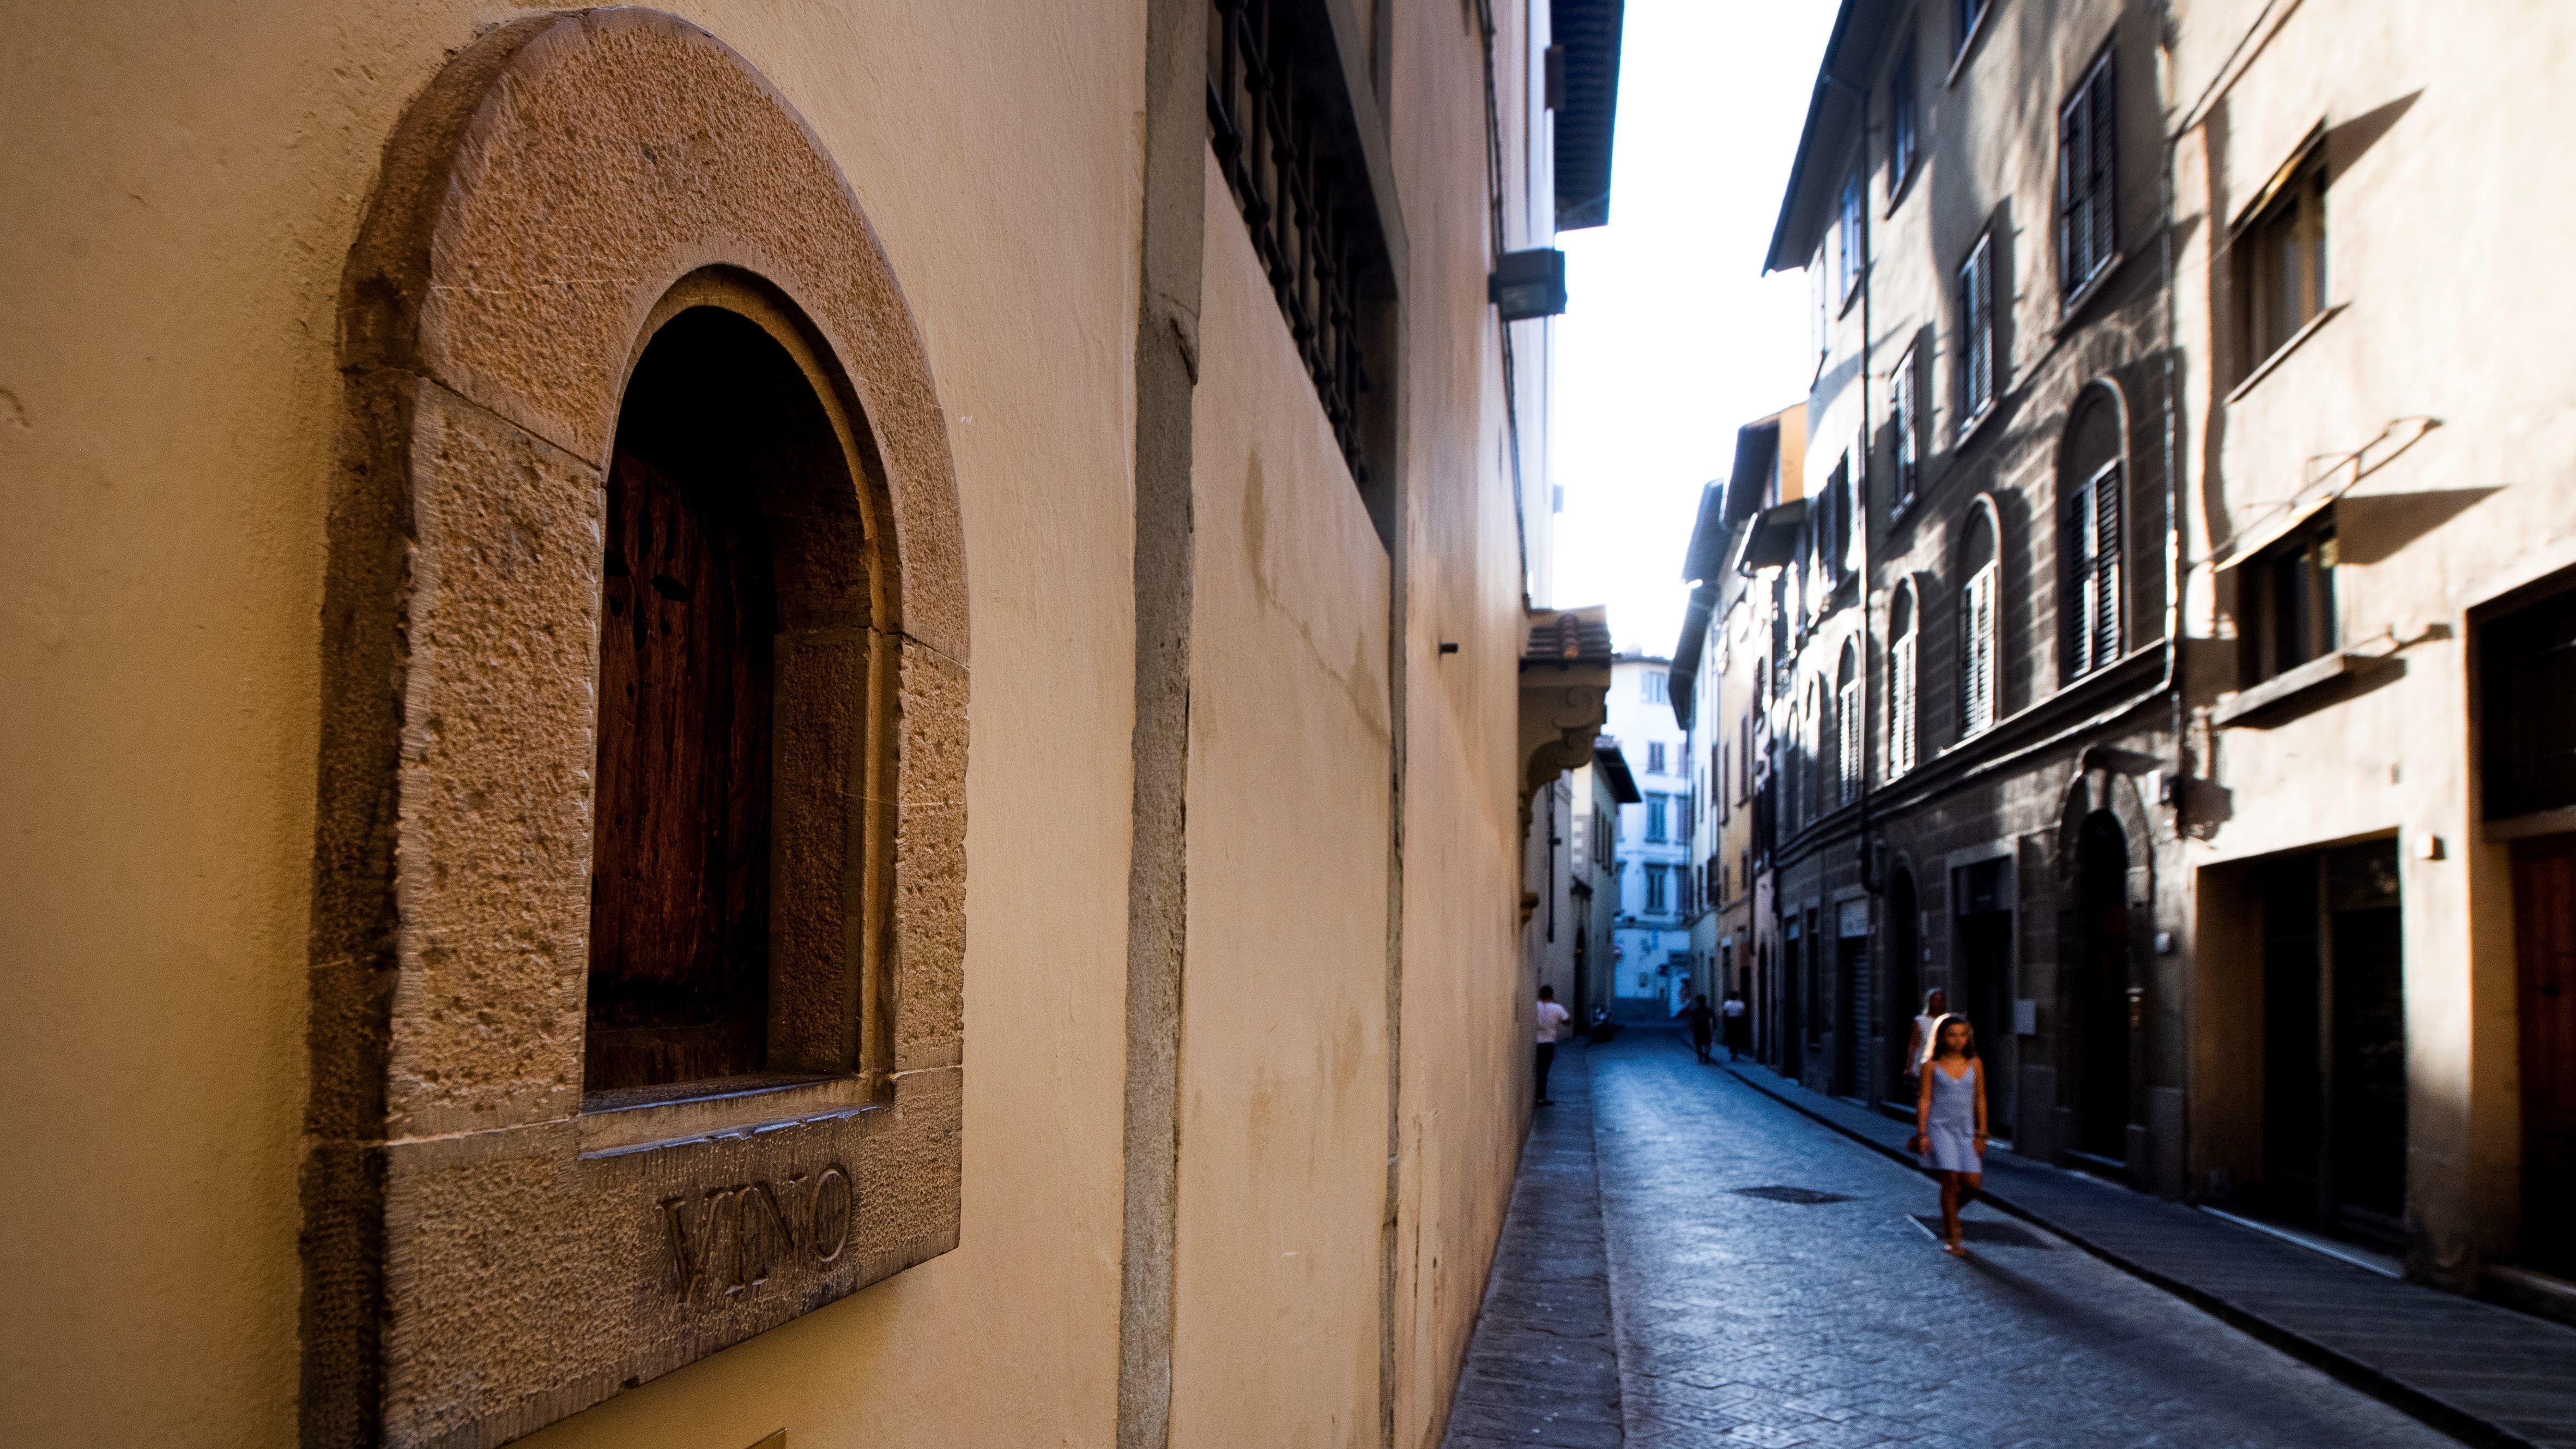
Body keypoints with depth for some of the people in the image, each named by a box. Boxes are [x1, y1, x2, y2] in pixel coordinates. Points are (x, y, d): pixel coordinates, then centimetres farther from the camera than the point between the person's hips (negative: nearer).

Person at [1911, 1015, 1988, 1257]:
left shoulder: (1975, 1065, 5)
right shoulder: (1931, 1066, -1)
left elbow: (1980, 1099, 8)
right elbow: (1925, 1100, -1)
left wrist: (1981, 1134, 5)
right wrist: (1922, 1133, -7)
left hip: (1966, 1130, 3)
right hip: (1941, 1127, -3)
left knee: (1973, 1183, -4)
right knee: (1951, 1179, -10)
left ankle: (1951, 1210, 29)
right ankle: (1951, 1238, 0)